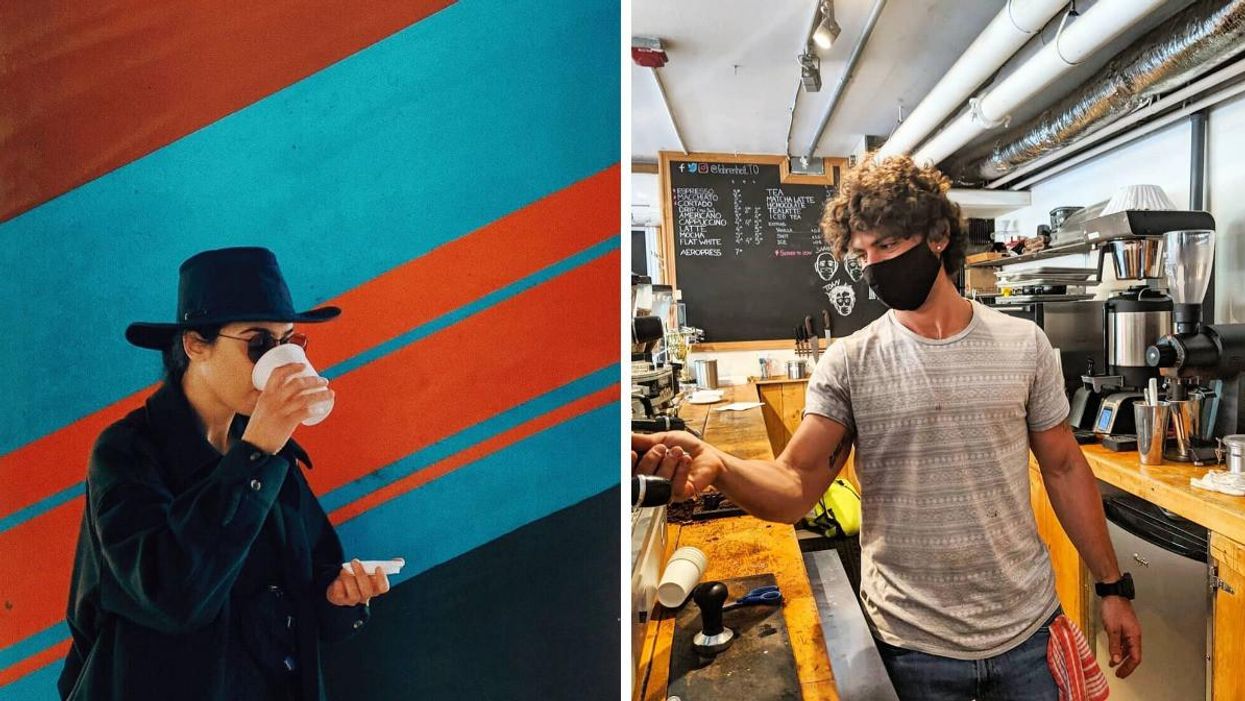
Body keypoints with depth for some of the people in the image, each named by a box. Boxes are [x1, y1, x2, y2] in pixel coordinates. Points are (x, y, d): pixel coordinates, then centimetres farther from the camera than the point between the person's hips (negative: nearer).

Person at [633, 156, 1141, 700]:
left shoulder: (1024, 345, -3)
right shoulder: (848, 364, -10)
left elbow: (1064, 468, 7)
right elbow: (795, 488, -17)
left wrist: (1113, 587, 7)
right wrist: (717, 465, -37)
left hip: (1028, 628, 2)